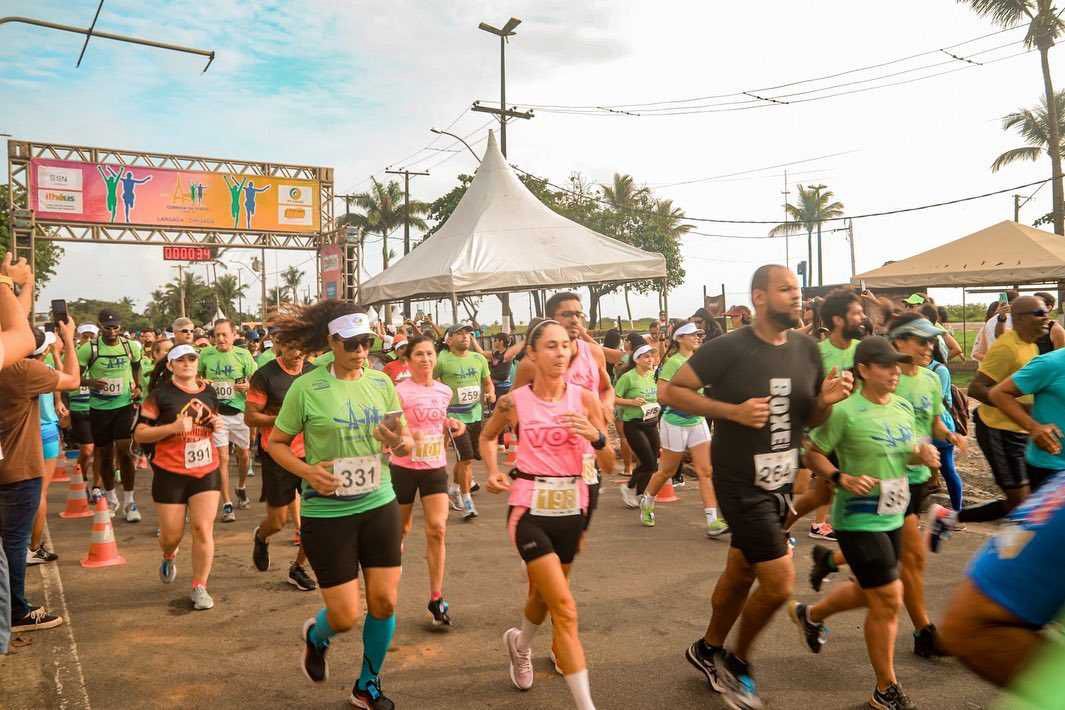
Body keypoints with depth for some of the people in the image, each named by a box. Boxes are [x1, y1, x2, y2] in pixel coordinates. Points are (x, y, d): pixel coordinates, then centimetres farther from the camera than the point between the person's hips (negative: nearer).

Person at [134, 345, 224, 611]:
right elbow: (139, 434, -8)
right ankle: (169, 557, 43)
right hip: (170, 474, -3)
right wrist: (173, 427, -22)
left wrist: (218, 423, 1)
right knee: (172, 534, 6)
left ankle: (199, 587, 8)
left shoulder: (208, 392, 7)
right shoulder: (160, 395, -6)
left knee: (203, 529, -5)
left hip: (206, 471, 3)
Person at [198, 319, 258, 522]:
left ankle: (241, 488, 41)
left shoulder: (243, 355, -3)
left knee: (244, 454, 13)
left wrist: (248, 386, -20)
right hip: (215, 412, -1)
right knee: (222, 457, -5)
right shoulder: (206, 354, -1)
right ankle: (227, 505, 2)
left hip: (239, 411, 1)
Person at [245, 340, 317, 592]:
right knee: (278, 521, 5)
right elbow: (250, 417, -10)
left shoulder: (314, 371, 2)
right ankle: (261, 537, 43)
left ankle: (298, 568, 22)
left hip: (310, 454, 4)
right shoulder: (265, 376, -11)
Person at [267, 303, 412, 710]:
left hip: (380, 506, 4)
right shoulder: (306, 388, -11)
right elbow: (275, 443, -2)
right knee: (345, 616, 0)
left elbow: (406, 442, 8)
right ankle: (315, 635, 39)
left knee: (385, 602, 5)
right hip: (327, 513, -3)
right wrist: (307, 471, -19)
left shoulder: (381, 382, 0)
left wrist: (400, 442, -16)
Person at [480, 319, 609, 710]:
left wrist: (596, 436, -20)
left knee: (543, 595, 22)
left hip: (571, 508, 3)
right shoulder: (514, 402, -7)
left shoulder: (584, 399, -4)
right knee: (565, 608, -11)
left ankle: (520, 645, 55)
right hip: (530, 510, -3)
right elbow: (487, 436, 14)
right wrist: (493, 472, -3)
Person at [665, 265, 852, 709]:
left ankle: (708, 651, 43)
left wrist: (827, 400, -12)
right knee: (779, 582, -7)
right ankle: (738, 663, 20)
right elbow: (672, 392, -15)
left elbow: (810, 420, 10)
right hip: (740, 484, -6)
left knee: (741, 573, 19)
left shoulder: (807, 349, 1)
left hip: (780, 481, 7)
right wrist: (733, 410, -24)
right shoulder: (730, 348, -17)